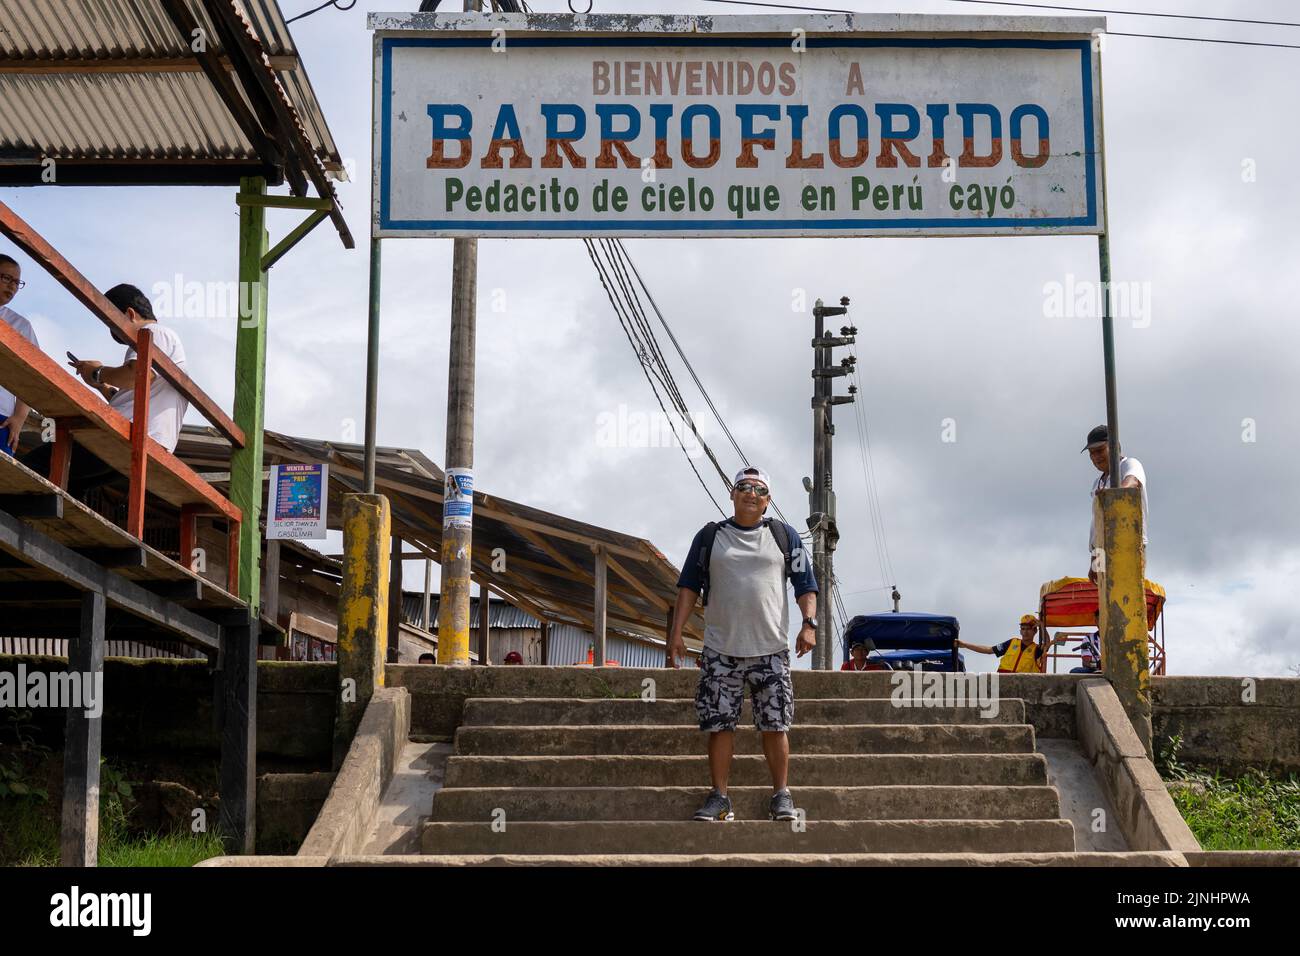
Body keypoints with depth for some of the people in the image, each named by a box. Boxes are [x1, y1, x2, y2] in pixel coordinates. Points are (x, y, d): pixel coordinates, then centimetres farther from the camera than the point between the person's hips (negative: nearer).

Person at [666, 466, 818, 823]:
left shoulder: (784, 536, 10)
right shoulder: (710, 536, 9)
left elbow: (805, 584, 10)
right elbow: (689, 585, 10)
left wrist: (809, 623, -6)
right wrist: (676, 632, 2)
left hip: (771, 649, 0)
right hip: (720, 649, 0)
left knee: (774, 725, -1)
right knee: (719, 725, -1)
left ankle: (781, 796, 9)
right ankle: (720, 798, 6)